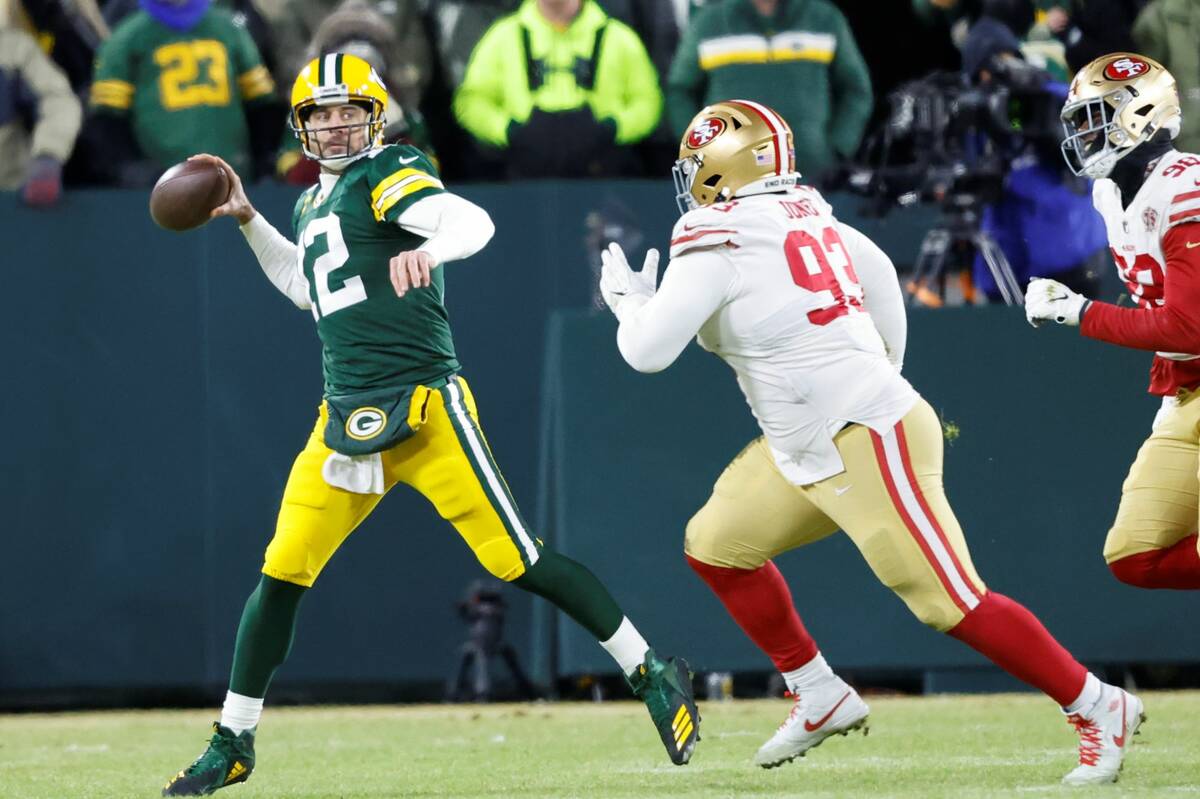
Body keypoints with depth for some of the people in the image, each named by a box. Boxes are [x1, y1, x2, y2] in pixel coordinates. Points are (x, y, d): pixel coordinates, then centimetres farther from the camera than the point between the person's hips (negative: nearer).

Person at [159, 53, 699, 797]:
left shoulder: (385, 173, -4)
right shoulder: (314, 205, 20)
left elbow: (473, 221, -23)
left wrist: (428, 252, -44)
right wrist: (249, 221, 31)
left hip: (425, 409, -7)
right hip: (347, 421, 7)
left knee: (520, 562, -10)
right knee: (281, 577, 0)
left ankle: (653, 677, 2)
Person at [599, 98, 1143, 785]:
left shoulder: (715, 245, -15)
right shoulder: (805, 214, 9)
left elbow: (647, 351, -15)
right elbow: (880, 272, 22)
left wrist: (629, 298, 6)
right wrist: (883, 373, 30)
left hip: (867, 447, -10)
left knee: (951, 599, -8)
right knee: (716, 546, 14)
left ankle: (1098, 709, -1)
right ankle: (822, 699, 20)